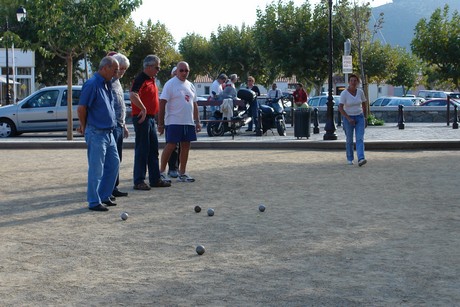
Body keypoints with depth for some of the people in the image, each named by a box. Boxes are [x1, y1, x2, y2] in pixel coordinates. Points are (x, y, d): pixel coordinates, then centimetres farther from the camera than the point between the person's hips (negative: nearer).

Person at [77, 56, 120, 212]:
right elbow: (81, 108, -15)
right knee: (96, 168, -4)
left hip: (109, 132, 9)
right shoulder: (92, 84, -15)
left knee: (114, 163, 13)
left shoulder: (107, 84, 11)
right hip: (96, 133, -9)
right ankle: (94, 202, 4)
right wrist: (85, 127, 0)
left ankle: (104, 196, 24)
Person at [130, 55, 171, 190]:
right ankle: (139, 181, -1)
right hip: (142, 118, -10)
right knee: (142, 150, -6)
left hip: (151, 118, 10)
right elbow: (133, 95, -30)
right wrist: (143, 109, -25)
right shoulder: (141, 79, -14)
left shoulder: (151, 80, 16)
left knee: (153, 149, 13)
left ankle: (155, 179, 19)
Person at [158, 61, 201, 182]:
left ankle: (182, 173, 14)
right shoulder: (170, 84, -6)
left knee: (186, 147, 7)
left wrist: (197, 121, 14)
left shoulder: (190, 85, 15)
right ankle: (161, 172, 1)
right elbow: (162, 104, -11)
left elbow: (194, 105, 20)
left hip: (188, 122, 7)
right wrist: (160, 123, -15)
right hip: (174, 122, -7)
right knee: (170, 146, -8)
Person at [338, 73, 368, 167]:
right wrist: (348, 118, -25)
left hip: (359, 117, 2)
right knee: (349, 140, 8)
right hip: (348, 118, -2)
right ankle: (350, 159, 28)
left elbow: (364, 105, 11)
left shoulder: (360, 92, -1)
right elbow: (340, 108, -17)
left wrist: (365, 118, 12)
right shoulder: (344, 93, -12)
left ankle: (361, 159, -26)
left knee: (360, 139, -13)